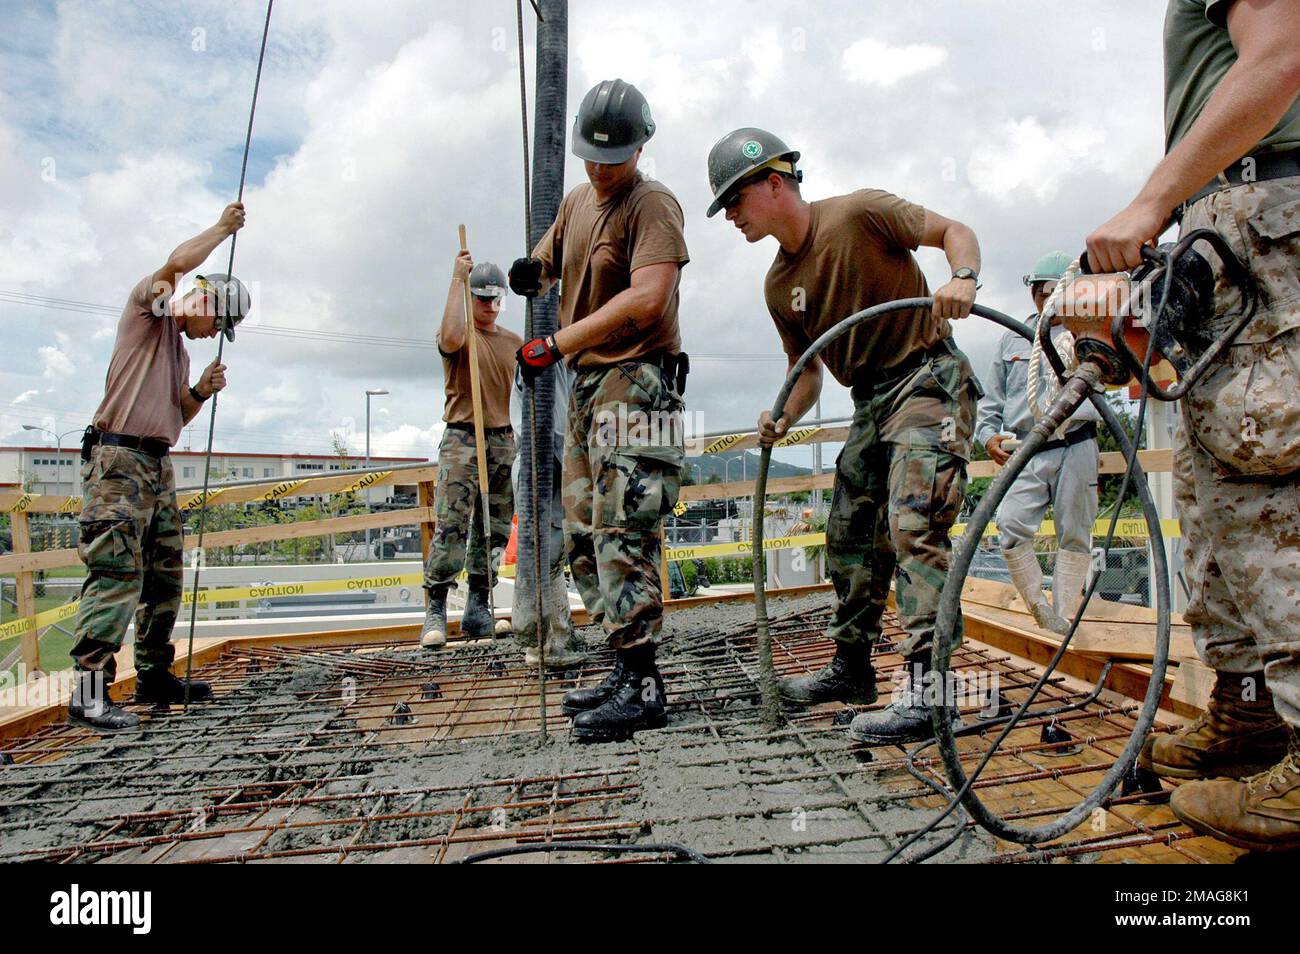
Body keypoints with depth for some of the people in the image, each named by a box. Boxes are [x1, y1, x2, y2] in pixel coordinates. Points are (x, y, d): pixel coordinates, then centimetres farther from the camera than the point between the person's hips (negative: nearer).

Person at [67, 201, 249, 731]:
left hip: (158, 465, 9)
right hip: (119, 459, -9)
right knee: (117, 573, -14)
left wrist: (200, 393, 5)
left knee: (165, 576, 10)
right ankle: (88, 692, -12)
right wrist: (222, 227, -4)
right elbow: (178, 262, -17)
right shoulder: (148, 306, 3)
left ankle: (154, 675, 19)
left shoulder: (180, 349, 25)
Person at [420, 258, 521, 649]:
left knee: (494, 529, 4)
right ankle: (435, 611, -6)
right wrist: (457, 279, -16)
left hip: (504, 441, 5)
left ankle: (478, 610, 11)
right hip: (462, 440, -5)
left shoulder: (514, 342, 16)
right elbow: (450, 339, -24)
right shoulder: (460, 334, 2)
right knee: (450, 526, -12)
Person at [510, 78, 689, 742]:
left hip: (636, 380, -9)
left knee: (621, 533, -15)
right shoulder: (577, 201, 20)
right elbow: (548, 264, 25)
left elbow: (646, 300, -21)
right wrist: (531, 274, -1)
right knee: (582, 538, 8)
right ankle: (628, 670, 16)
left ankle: (641, 689, -9)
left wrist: (556, 344, -21)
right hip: (587, 383, 9)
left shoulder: (652, 203, -7)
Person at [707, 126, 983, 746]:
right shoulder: (779, 285, 8)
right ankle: (851, 667, 24)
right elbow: (807, 369, 11)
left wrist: (963, 280, -27)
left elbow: (955, 231, -5)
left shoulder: (860, 213, -10)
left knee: (912, 524, -20)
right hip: (871, 400, 8)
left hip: (929, 378, -7)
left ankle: (929, 691, -16)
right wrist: (783, 418, -9)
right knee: (849, 533, 9)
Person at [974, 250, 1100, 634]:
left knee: (1074, 535, 2)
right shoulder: (1013, 339, 19)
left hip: (1075, 448, -1)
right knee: (1010, 526, -16)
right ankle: (1040, 610, -4)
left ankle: (1065, 620, 10)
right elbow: (991, 398, 20)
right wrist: (988, 434, 3)